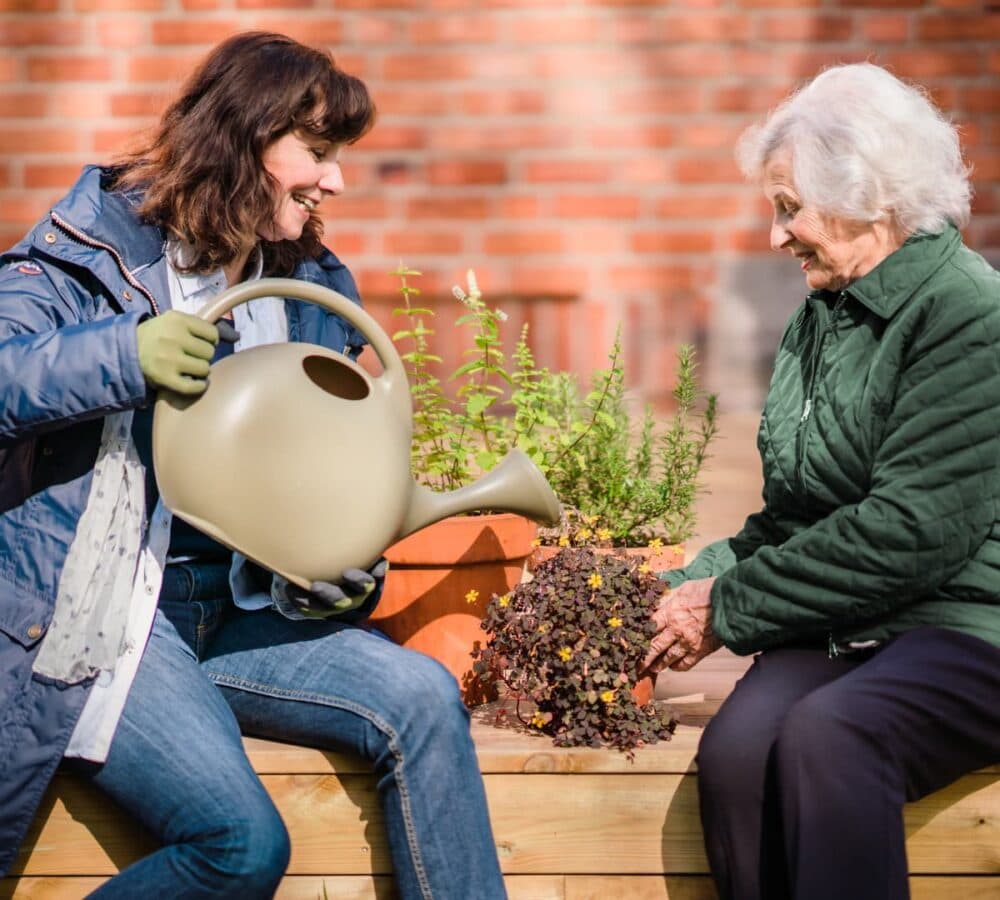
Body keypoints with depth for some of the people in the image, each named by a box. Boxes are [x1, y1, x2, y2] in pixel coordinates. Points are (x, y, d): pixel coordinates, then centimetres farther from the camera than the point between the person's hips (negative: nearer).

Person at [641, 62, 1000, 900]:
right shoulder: (820, 320, 16)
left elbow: (915, 529, -18)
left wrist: (728, 608, -13)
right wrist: (692, 584, 3)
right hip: (840, 630, 6)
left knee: (826, 736, -35)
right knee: (736, 748, -25)